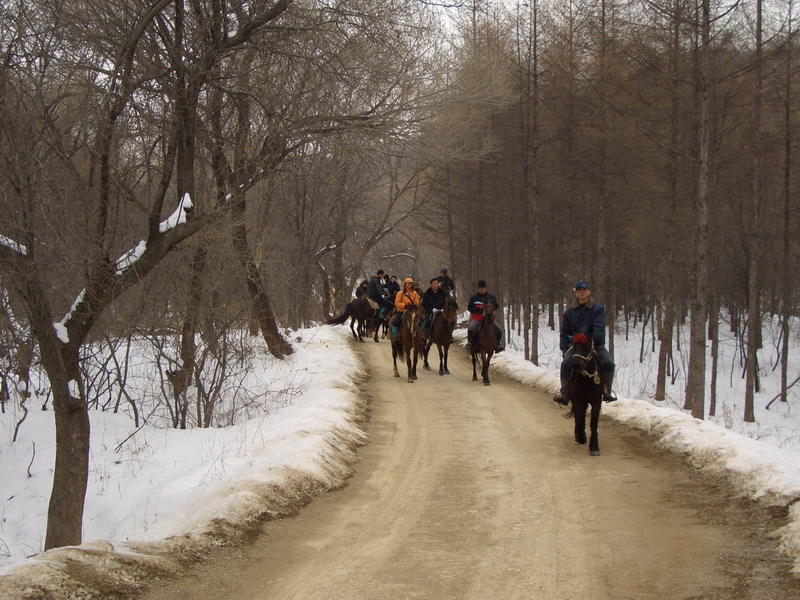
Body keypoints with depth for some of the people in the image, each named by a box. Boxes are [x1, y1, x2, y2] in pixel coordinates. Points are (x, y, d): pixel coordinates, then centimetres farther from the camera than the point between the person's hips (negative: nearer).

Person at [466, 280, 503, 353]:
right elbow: (469, 308, -2)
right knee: (471, 328, -31)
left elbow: (497, 306, 11)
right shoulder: (474, 298, 4)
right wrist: (480, 310, -15)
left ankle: (499, 344, 5)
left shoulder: (491, 297, 10)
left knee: (499, 329, -14)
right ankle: (469, 342, -10)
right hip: (477, 317, -2)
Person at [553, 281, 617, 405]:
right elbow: (564, 333, 12)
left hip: (596, 344, -1)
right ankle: (564, 392, -13)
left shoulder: (598, 308, 1)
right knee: (566, 363, -26)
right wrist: (565, 349, -1)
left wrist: (595, 341, -28)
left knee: (608, 363, -25)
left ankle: (607, 391, -6)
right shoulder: (570, 312, 8)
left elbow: (599, 327, -11)